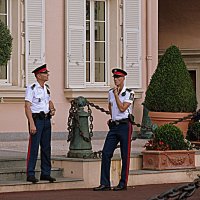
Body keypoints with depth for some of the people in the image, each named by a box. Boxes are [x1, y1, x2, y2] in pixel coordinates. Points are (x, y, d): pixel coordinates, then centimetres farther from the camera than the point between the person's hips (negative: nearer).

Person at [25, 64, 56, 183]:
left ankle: (46, 173, 17)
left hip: (46, 119, 7)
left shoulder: (47, 88, 12)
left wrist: (52, 109, 4)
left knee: (46, 147, 10)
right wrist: (32, 124, -21)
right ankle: (30, 174, -3)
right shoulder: (32, 88, -11)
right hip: (36, 119, -7)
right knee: (34, 148, -7)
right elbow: (27, 107, -14)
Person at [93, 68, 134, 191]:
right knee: (106, 153, -3)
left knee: (125, 155, -1)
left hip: (125, 125, -6)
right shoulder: (111, 92, 12)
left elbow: (122, 108, -17)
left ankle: (123, 183, 5)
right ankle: (105, 184, -2)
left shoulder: (129, 93, -6)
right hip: (114, 126, 6)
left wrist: (116, 93, -13)